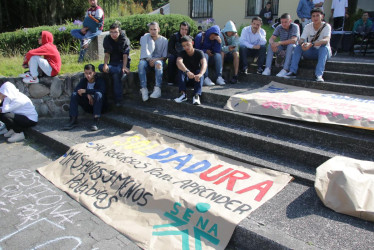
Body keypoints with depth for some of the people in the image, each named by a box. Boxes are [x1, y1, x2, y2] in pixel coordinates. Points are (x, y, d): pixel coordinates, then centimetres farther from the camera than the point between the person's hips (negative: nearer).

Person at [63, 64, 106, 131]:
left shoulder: (99, 80, -9)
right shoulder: (83, 80, 5)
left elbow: (102, 90, -30)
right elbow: (76, 89, -11)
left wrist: (86, 91, -29)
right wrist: (87, 95, -28)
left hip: (97, 105, -4)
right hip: (87, 106, 4)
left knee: (98, 94, -33)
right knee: (74, 94, -14)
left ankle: (96, 121, -40)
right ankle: (73, 120, -22)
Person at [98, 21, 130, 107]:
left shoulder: (125, 40, -7)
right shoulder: (107, 39, 2)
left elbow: (125, 55, -14)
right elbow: (107, 54, -2)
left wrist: (124, 67, -32)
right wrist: (105, 64, -23)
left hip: (122, 63, -4)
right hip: (113, 63, 4)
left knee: (116, 75, -36)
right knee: (101, 67, -28)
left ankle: (118, 100, -30)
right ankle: (123, 72, -30)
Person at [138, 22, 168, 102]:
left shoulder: (164, 40, 5)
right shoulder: (145, 37, 10)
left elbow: (165, 56, 0)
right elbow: (145, 51, -1)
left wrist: (157, 59, -18)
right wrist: (150, 60, -16)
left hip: (159, 60, -1)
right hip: (147, 60, 2)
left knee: (158, 63, -39)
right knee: (141, 64, -34)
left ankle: (157, 89, -47)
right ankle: (144, 89, -38)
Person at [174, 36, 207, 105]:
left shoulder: (199, 52, -11)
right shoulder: (182, 53, -9)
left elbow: (204, 63, -30)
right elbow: (178, 62, -32)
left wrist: (200, 74, -52)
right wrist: (187, 72, -52)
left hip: (196, 77, -1)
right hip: (186, 77, 1)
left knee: (199, 72, -31)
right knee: (181, 70, -27)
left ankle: (196, 95, -44)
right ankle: (183, 94, -35)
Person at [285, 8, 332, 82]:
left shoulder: (326, 26, -14)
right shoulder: (308, 27, -4)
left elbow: (326, 40, -33)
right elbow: (301, 40, -16)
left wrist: (311, 44, -49)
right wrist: (302, 44, -42)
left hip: (324, 53, -3)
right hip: (311, 52, 3)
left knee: (324, 46, -35)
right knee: (298, 46, -20)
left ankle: (319, 75, -46)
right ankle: (292, 71, -26)